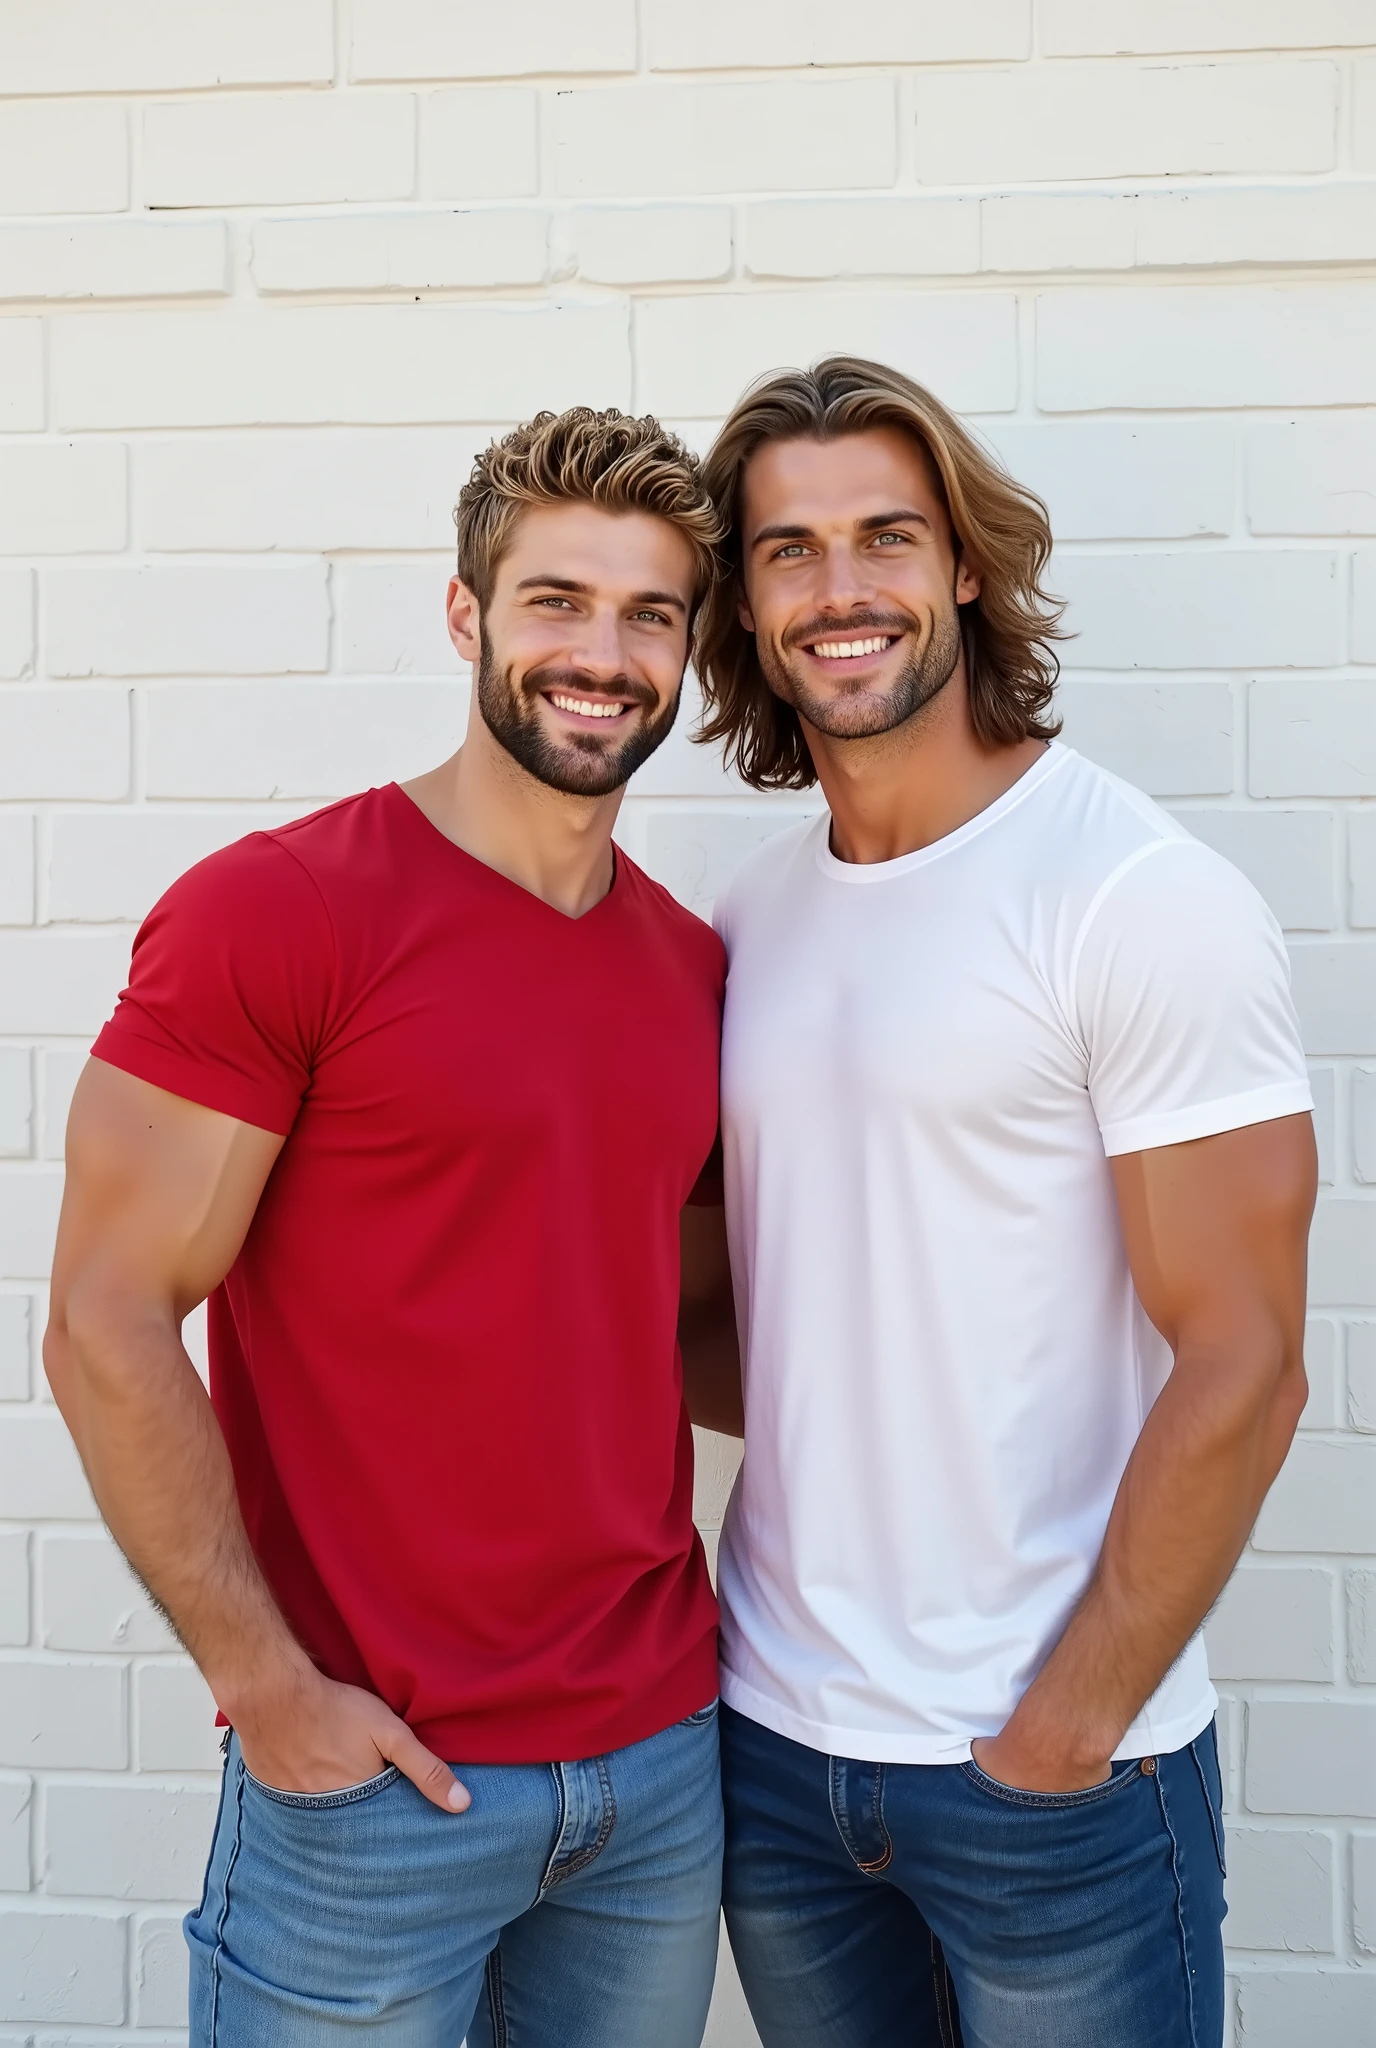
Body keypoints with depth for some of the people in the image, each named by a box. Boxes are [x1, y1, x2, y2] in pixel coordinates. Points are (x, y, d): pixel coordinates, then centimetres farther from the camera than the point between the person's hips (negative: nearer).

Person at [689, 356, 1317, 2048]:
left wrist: (1057, 1735, -13)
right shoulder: (743, 921, 4)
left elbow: (1241, 1369, -15)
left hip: (1059, 1776, -5)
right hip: (771, 1734, 5)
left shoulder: (1146, 901, -14)